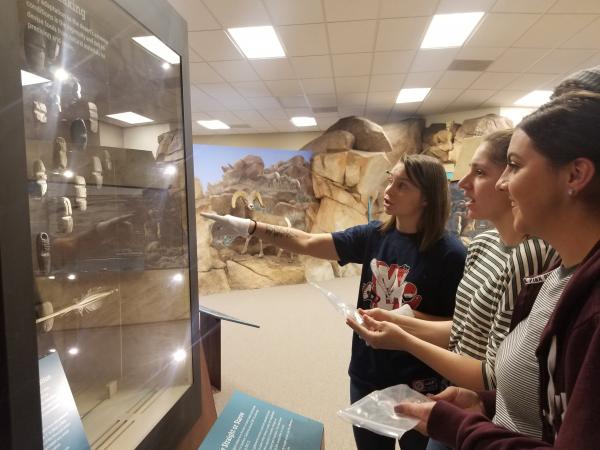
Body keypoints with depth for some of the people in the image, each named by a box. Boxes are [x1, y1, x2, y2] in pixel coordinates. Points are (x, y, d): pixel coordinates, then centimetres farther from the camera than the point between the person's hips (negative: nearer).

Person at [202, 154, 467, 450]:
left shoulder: (449, 253, -17)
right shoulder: (373, 236, -5)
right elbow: (305, 243, -9)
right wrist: (250, 227, -18)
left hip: (418, 386, -4)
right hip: (366, 376, 4)